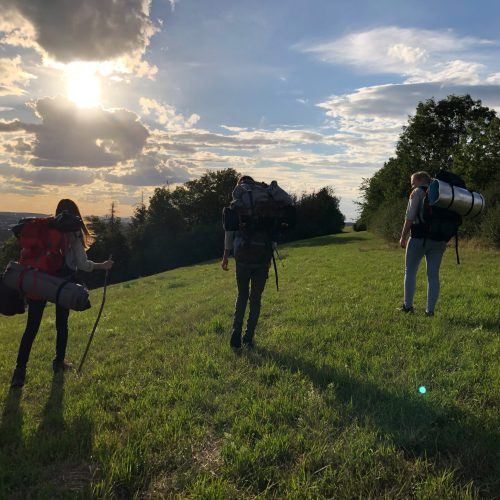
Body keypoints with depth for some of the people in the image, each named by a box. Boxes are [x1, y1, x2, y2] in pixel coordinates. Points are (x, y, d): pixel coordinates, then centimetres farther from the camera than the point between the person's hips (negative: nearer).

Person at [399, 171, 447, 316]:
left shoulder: (417, 192, -3)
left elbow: (409, 217, -11)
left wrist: (403, 237, -5)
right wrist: (444, 238, 17)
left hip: (420, 238, -5)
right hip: (439, 240, 6)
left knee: (410, 271, 6)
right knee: (433, 274, 5)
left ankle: (408, 305, 7)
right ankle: (430, 309, 5)